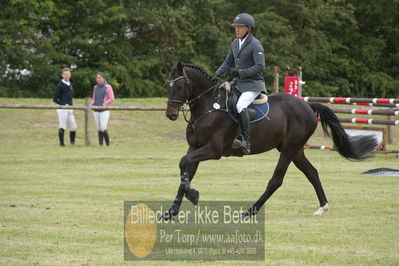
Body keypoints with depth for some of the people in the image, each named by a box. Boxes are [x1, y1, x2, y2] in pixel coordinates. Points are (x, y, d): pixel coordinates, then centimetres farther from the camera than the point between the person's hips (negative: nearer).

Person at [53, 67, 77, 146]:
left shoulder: (70, 85, 14)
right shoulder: (60, 85, -7)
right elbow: (55, 99, -9)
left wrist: (71, 104, 12)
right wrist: (64, 104, -16)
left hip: (70, 109, 7)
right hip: (62, 109, -7)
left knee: (73, 127, 6)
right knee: (62, 127, -6)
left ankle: (73, 143, 14)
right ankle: (61, 143, -1)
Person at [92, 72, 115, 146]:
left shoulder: (108, 87, -1)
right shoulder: (96, 87, 15)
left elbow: (111, 99, -6)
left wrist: (103, 105, -13)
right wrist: (92, 104, 4)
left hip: (104, 111, -5)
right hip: (96, 111, 5)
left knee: (103, 128, -15)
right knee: (99, 129, 5)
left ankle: (108, 144, -6)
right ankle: (100, 144, 7)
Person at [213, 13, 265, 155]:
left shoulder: (255, 45, -12)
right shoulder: (235, 43, 12)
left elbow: (260, 67, -18)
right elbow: (228, 62, 19)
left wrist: (239, 72, -21)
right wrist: (218, 74, 3)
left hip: (253, 84, -9)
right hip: (238, 83, 9)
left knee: (240, 106, -31)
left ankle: (246, 142, -33)